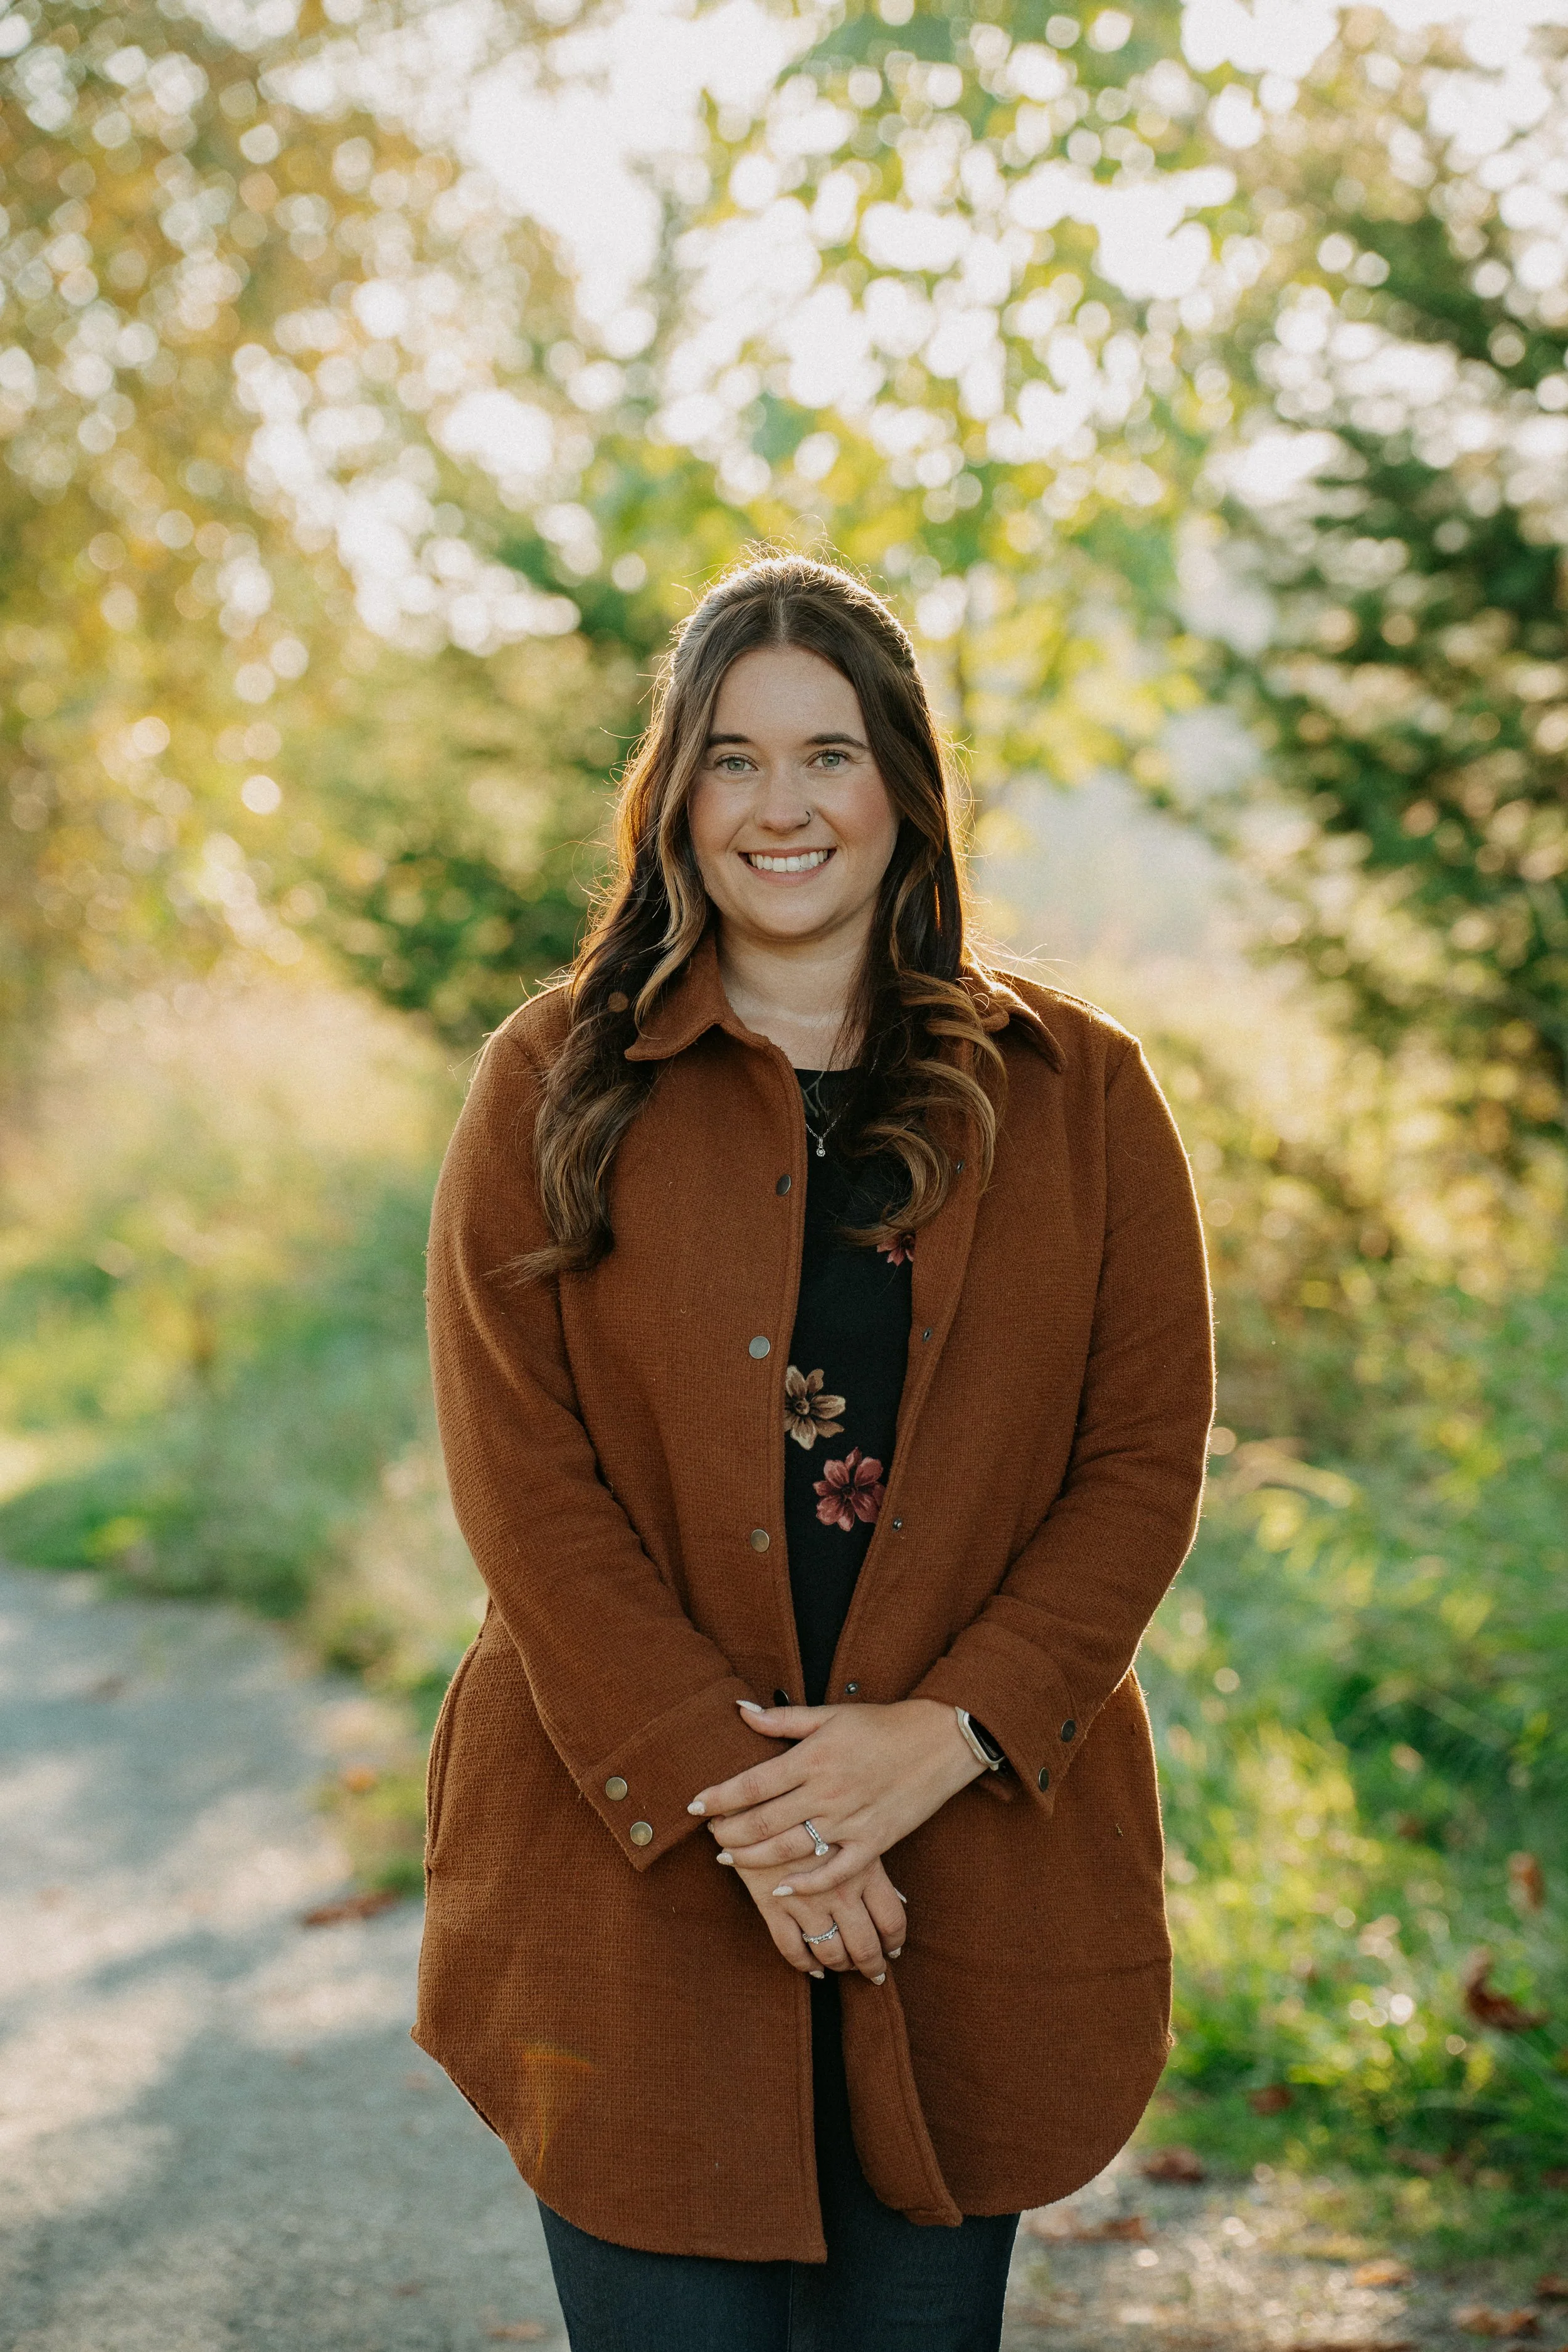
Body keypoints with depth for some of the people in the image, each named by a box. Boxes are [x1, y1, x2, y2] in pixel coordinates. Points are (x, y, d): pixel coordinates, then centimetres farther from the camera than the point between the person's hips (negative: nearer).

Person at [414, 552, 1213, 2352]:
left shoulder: (1077, 1094, 5)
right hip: (633, 1869, -1)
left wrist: (947, 1731, -12)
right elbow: (518, 1477, -5)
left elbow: (1148, 1460, 1)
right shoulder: (556, 1089, 1)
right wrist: (726, 1791, -14)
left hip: (973, 1857, 2)